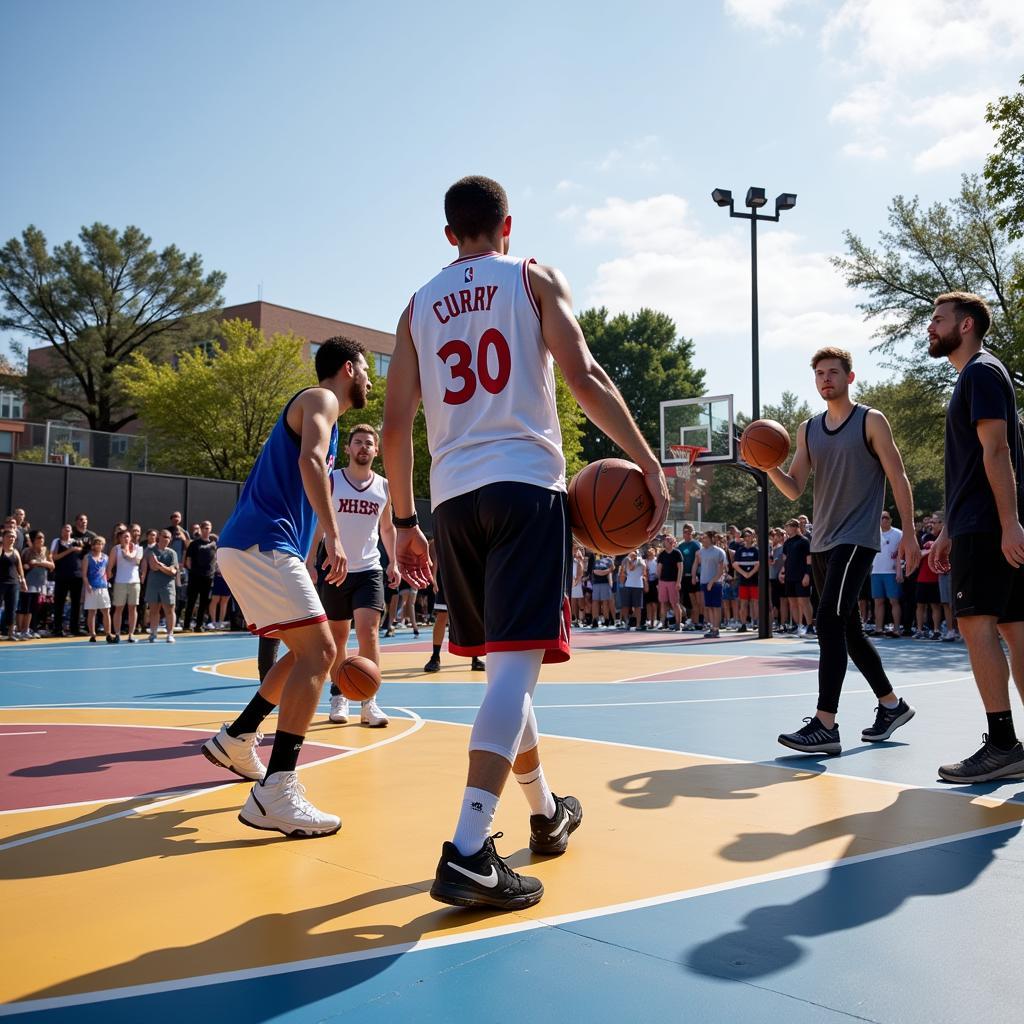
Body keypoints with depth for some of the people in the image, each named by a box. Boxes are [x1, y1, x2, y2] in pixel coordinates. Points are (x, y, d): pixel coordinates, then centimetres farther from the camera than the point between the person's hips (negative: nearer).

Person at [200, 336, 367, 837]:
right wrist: (334, 537, -28)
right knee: (318, 651, -18)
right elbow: (311, 462, -22)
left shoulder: (316, 407, 27)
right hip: (262, 544, -10)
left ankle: (235, 739, 28)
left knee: (307, 651, 19)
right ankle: (274, 794, -24)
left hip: (251, 546, 10)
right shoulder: (320, 399, -2)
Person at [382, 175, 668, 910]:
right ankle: (468, 852, -21)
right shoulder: (535, 279, 8)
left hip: (454, 496, 5)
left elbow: (395, 425, 12)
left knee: (505, 663, 17)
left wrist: (405, 522, 19)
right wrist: (649, 462, -5)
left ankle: (546, 812, 33)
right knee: (517, 664, -10)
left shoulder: (421, 305, 18)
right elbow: (584, 377, -8)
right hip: (527, 482, -5)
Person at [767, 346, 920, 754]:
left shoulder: (871, 422, -3)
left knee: (829, 621, -19)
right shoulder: (807, 430, 12)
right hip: (822, 541, 7)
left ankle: (825, 726, -20)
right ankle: (892, 705, 31)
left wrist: (908, 534, -7)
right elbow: (794, 490, 6)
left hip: (857, 539, -7)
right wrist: (769, 467, -13)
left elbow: (898, 479, -3)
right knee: (848, 629, 13)